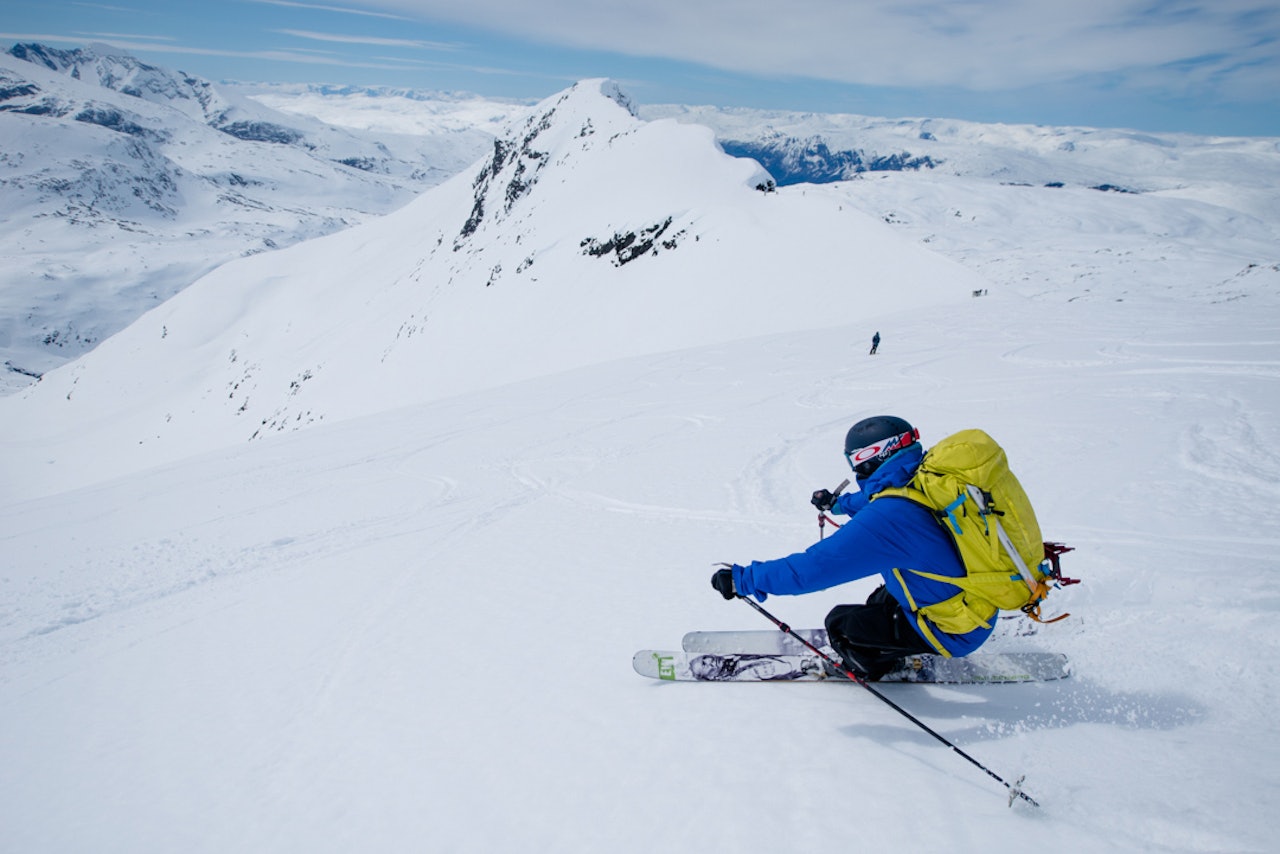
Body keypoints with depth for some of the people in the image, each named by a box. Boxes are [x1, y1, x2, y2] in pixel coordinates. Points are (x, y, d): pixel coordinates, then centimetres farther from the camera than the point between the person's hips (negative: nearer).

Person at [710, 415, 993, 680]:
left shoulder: (886, 518, -32)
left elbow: (815, 566, -29)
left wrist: (744, 580, -18)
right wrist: (839, 503, 36)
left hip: (953, 631, -8)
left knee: (840, 623, 3)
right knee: (880, 602, 27)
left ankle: (871, 665, 27)